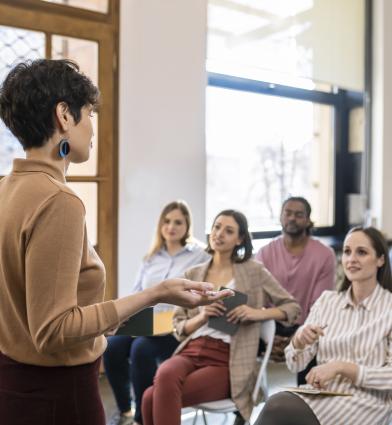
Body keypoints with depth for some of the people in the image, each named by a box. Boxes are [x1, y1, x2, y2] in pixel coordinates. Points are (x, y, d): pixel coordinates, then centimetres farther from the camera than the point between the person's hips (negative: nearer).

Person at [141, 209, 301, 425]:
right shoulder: (193, 275, 16)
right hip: (190, 351, 4)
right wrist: (201, 317, -7)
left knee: (153, 398, -28)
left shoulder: (254, 271, 7)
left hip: (225, 361, -3)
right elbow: (179, 327, 15)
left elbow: (293, 307, 9)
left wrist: (257, 313, -9)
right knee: (165, 376, -34)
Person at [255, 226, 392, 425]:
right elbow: (295, 365, 8)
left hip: (364, 403, -4)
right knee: (278, 403, -31)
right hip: (320, 393, 4)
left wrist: (340, 367, -18)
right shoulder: (327, 300, 10)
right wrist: (299, 340, -14)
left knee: (278, 408, -29)